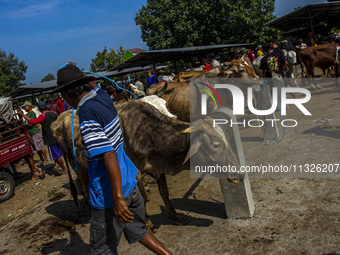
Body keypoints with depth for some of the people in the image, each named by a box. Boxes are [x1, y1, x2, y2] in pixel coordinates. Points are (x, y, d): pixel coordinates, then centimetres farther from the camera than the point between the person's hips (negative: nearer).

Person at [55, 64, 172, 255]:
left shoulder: (87, 114, -22)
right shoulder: (102, 97, 1)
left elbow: (109, 156, -27)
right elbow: (93, 85, 28)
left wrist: (118, 200, -26)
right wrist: (80, 74, 44)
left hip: (109, 194, -8)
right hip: (130, 182, 8)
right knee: (138, 231, 25)